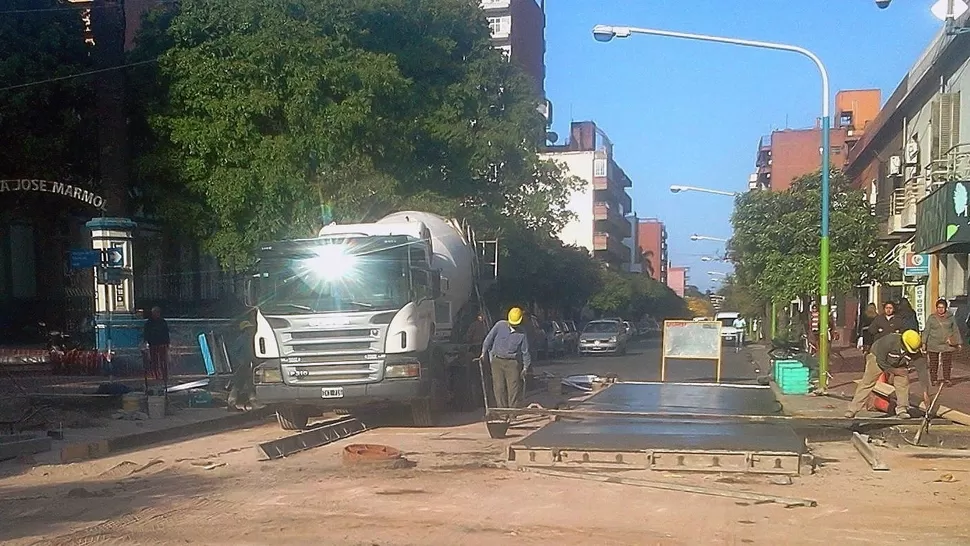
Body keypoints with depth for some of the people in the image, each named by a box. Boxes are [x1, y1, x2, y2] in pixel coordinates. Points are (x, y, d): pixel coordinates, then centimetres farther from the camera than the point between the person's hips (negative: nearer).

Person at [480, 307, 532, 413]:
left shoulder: (522, 334, -1)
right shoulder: (500, 325, 0)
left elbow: (525, 351, 4)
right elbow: (489, 339, 8)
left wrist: (525, 367, 3)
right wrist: (484, 352, 9)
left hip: (513, 363, -1)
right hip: (497, 361, 1)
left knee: (514, 388, -4)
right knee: (499, 388, 1)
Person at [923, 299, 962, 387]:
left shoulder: (950, 318, 6)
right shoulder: (931, 318, 2)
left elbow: (956, 331, 13)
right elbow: (926, 331, 5)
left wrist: (959, 343, 11)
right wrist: (924, 342, 0)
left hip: (947, 345, 1)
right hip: (934, 345, -1)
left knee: (947, 363, 0)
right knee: (934, 363, 3)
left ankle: (946, 380, 8)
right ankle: (933, 380, 14)